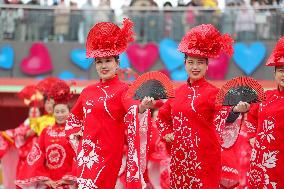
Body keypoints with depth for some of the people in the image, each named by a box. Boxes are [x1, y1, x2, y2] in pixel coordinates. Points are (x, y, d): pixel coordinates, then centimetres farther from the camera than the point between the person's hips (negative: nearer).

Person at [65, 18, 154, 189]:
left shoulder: (123, 89, -5)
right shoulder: (88, 91, 12)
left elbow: (133, 112, -27)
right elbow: (74, 117, 29)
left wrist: (141, 108, -49)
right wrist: (74, 137, 12)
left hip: (108, 153, -6)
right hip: (86, 151, 6)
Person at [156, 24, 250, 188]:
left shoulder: (213, 92, -7)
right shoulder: (179, 91, 10)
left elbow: (224, 116, -25)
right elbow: (163, 115, 26)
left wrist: (236, 110, -46)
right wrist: (166, 133, 10)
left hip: (204, 157, -6)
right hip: (180, 156, 6)